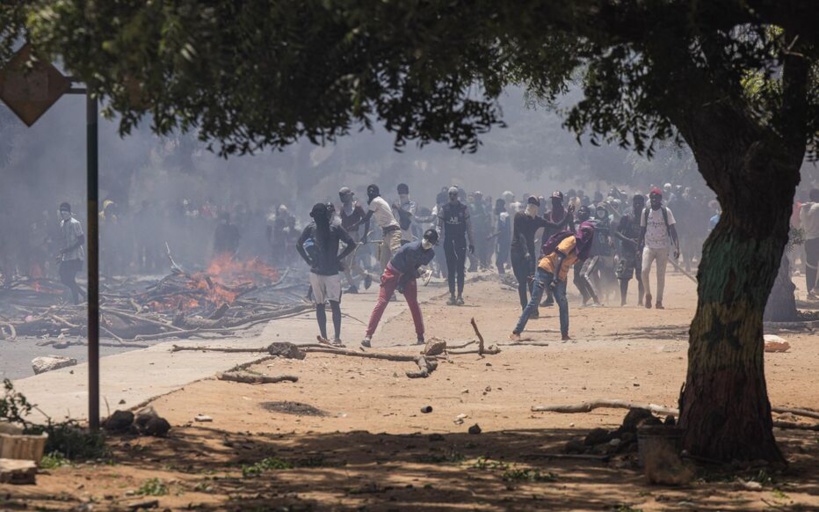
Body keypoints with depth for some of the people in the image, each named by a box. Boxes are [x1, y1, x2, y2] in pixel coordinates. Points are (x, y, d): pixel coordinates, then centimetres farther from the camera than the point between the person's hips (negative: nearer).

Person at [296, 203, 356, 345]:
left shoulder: (335, 229, -2)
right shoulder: (311, 228, 2)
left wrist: (338, 258, -3)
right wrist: (308, 260, 4)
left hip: (332, 272, -2)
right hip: (316, 272, 2)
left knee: (335, 304, -2)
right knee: (319, 305, 1)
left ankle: (337, 337, -5)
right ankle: (323, 336, -1)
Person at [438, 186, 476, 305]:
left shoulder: (463, 208, 1)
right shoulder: (444, 209, 4)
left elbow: (468, 226, 4)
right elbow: (439, 225, 6)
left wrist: (471, 242, 3)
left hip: (461, 241, -2)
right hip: (448, 241, 2)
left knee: (460, 269, -4)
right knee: (450, 269, 5)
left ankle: (460, 295, -2)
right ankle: (452, 295, 9)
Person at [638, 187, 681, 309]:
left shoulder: (666, 212, -3)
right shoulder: (645, 212, 4)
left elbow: (672, 230, -6)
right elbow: (642, 230, 11)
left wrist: (676, 247, -14)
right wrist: (640, 247, 8)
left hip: (663, 247, -1)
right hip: (648, 246, 1)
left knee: (661, 275, 1)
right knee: (645, 270, -16)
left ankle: (659, 301, 10)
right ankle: (648, 295, 4)